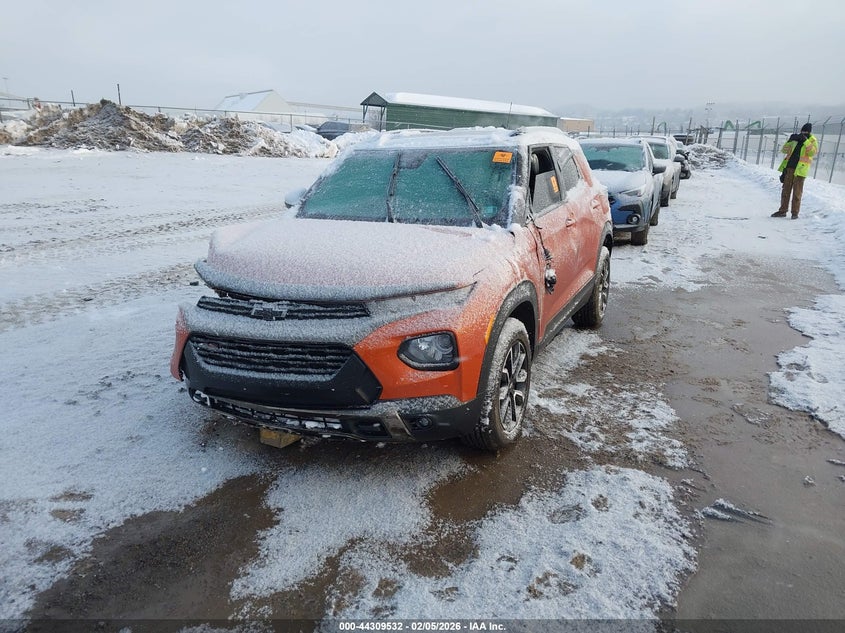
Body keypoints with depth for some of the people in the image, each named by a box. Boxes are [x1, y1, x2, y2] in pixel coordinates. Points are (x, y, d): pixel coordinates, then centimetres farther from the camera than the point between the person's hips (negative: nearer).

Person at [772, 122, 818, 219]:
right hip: (789, 167, 4)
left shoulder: (812, 141, 0)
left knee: (797, 192, -3)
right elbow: (784, 150, 7)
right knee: (785, 190, 6)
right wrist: (790, 140, -8)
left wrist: (806, 140, -23)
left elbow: (812, 152, -17)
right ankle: (782, 211, 12)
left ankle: (795, 212, 3)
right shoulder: (796, 138, 12)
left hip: (800, 169, -4)